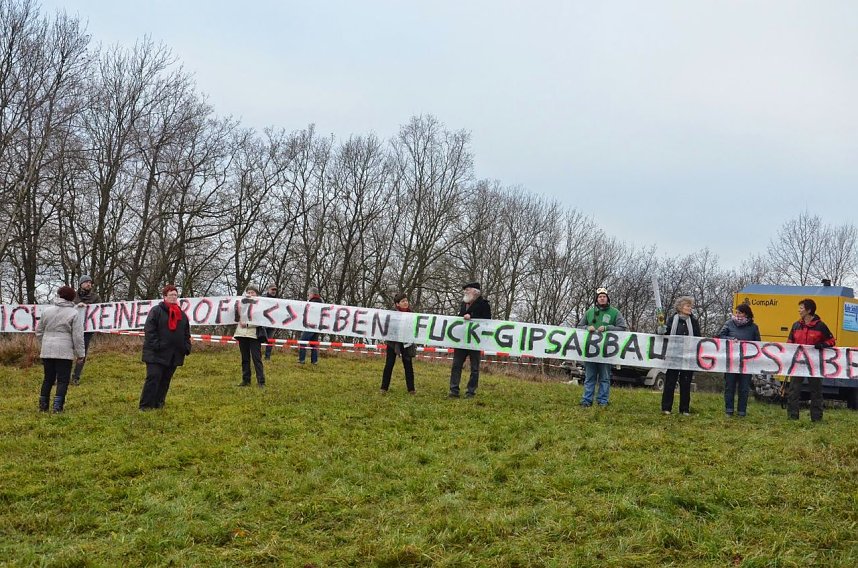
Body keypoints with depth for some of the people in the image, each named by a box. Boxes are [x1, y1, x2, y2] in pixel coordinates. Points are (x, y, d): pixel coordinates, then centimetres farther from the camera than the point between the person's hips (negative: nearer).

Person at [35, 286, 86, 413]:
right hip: (64, 352, -4)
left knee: (48, 378, 15)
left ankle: (43, 405, 20)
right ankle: (57, 406, -4)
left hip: (47, 351, 4)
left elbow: (39, 331, 15)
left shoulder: (47, 311, 8)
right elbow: (78, 336, -9)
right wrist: (80, 353, -3)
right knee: (62, 380, 1)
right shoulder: (74, 313, -5)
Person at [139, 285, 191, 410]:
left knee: (165, 379, 9)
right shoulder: (156, 311, -4)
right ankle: (145, 405, -3)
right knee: (153, 378, -8)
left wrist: (187, 347, 5)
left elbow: (186, 334, 18)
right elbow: (149, 330, -11)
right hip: (156, 353, -6)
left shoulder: (182, 315, 14)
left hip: (174, 354, 6)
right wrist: (155, 345, -19)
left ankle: (158, 403, 19)